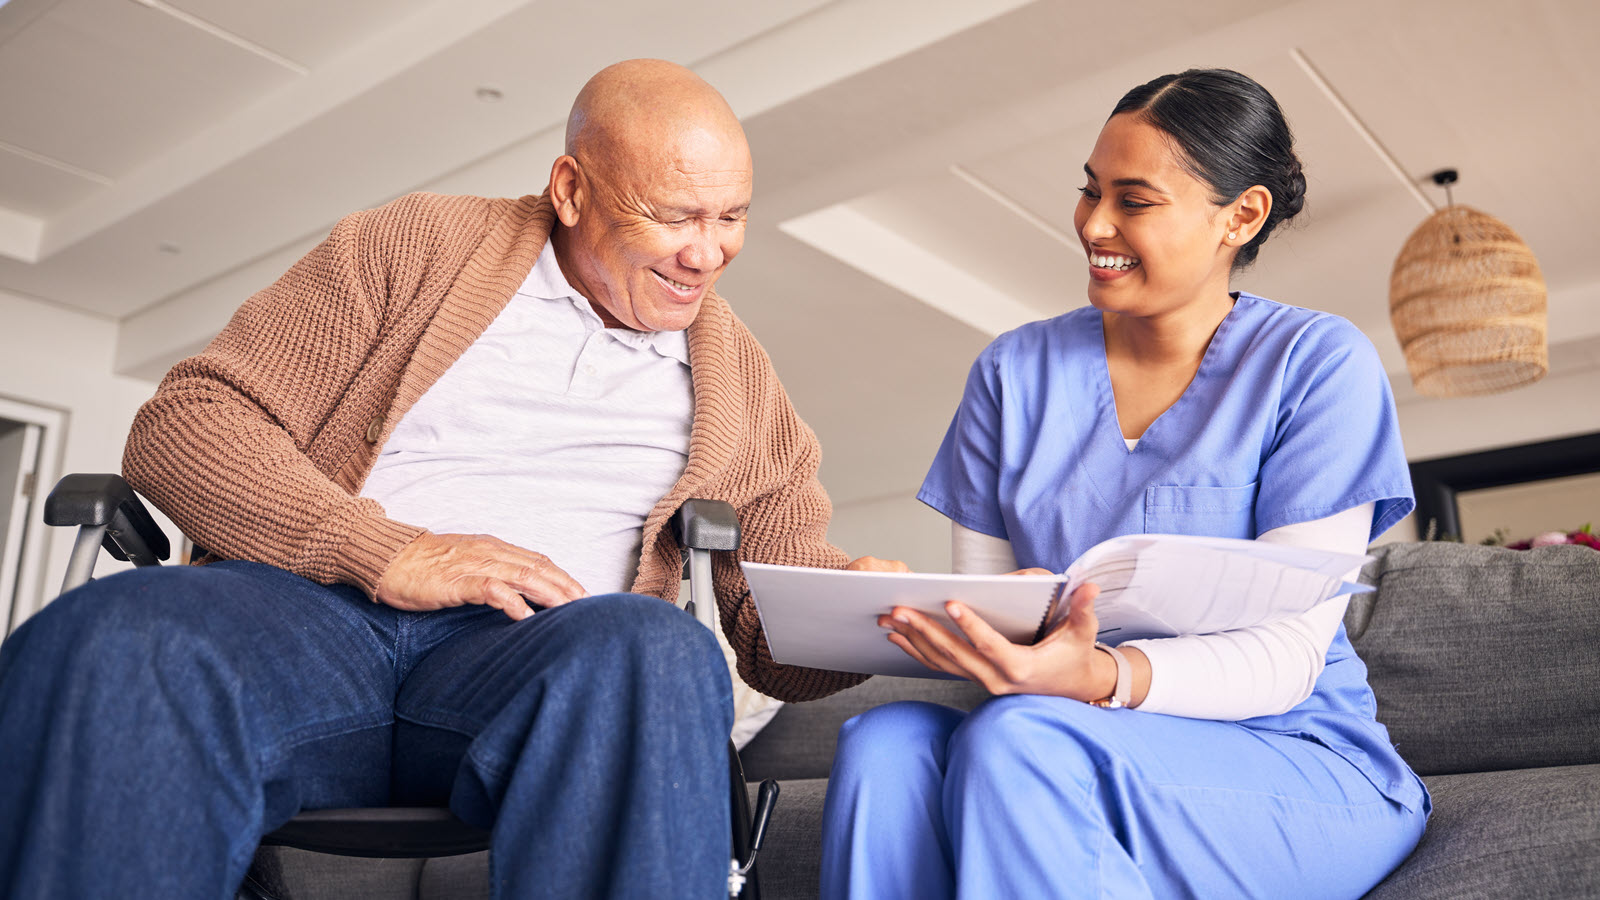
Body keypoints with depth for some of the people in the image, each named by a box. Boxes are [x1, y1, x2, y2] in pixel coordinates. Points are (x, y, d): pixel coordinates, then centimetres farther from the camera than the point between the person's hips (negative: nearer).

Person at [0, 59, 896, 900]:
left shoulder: (739, 374, 17)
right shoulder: (418, 244, 11)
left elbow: (783, 632, 17)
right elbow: (184, 424, 4)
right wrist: (385, 551, -12)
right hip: (313, 609, 0)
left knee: (658, 653, -35)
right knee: (108, 643, -33)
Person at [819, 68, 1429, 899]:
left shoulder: (1319, 365, -5)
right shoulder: (1016, 371, 8)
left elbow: (1288, 656, -13)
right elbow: (978, 595, 6)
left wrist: (1103, 677, -31)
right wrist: (937, 628, -18)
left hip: (1298, 767, -2)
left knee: (1020, 739, -32)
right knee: (882, 744, -29)